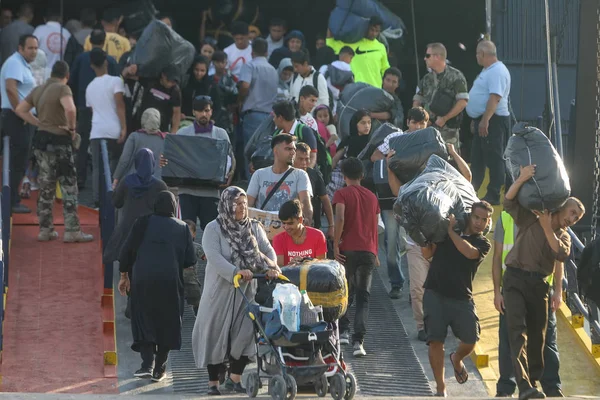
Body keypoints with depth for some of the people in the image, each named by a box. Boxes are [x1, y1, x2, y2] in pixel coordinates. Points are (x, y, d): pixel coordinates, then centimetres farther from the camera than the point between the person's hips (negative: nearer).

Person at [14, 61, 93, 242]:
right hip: (58, 141, -7)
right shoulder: (63, 89, -13)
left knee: (46, 187, 15)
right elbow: (70, 109, -31)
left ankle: (45, 230, 18)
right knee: (69, 187, -1)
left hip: (41, 139, 7)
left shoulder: (38, 90, 11)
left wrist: (39, 123, 11)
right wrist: (72, 127, -15)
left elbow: (20, 109, 16)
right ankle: (72, 231, -3)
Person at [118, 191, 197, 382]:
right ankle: (159, 368, 11)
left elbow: (126, 251, 2)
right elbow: (190, 260, 3)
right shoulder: (182, 228, 5)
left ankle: (147, 364, -14)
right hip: (170, 282, 1)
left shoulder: (143, 223, 3)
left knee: (144, 320, 5)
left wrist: (124, 276, 14)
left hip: (143, 280, -1)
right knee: (167, 322, 11)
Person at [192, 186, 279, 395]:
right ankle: (213, 382, 11)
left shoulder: (254, 228, 8)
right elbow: (214, 257, -20)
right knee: (217, 335, 2)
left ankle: (235, 379, 14)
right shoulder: (214, 229, -7)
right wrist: (236, 271, -33)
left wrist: (272, 267, -23)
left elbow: (267, 250, -1)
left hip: (247, 291, 4)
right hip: (221, 290, -4)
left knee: (245, 334, -1)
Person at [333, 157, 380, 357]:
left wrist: (336, 244, -12)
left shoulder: (342, 194, 0)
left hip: (348, 250, -3)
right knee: (363, 297, 1)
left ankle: (343, 331, 10)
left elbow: (340, 218, -17)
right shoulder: (371, 197, 14)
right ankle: (358, 341, -12)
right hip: (368, 251, 3)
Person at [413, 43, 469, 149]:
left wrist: (444, 118, -13)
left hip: (448, 129, -6)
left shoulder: (456, 76, -4)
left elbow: (462, 102, -10)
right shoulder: (427, 79, 14)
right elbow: (417, 101, 19)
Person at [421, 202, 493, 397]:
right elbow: (427, 254, 2)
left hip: (462, 298, 1)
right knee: (435, 340, -10)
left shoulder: (483, 243, 6)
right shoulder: (444, 232, 9)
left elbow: (470, 252, -16)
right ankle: (441, 388, 2)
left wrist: (451, 231, -14)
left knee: (471, 340, -8)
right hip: (435, 294, -1)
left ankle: (457, 359, 29)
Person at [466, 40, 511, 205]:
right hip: (482, 121, 11)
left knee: (494, 159, -7)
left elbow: (495, 98, -26)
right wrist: (476, 120, 25)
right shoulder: (488, 71, 17)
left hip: (493, 120, -11)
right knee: (477, 158, 15)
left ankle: (494, 196, -6)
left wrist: (485, 121, -30)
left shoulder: (497, 72, -17)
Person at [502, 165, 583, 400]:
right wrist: (521, 179, -27)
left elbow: (561, 256, -6)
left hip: (539, 283, 5)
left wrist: (549, 239, -15)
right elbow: (508, 202, -12)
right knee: (517, 330, -17)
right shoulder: (530, 220, 3)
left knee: (537, 336, 8)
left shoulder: (563, 236, 15)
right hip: (516, 277, -5)